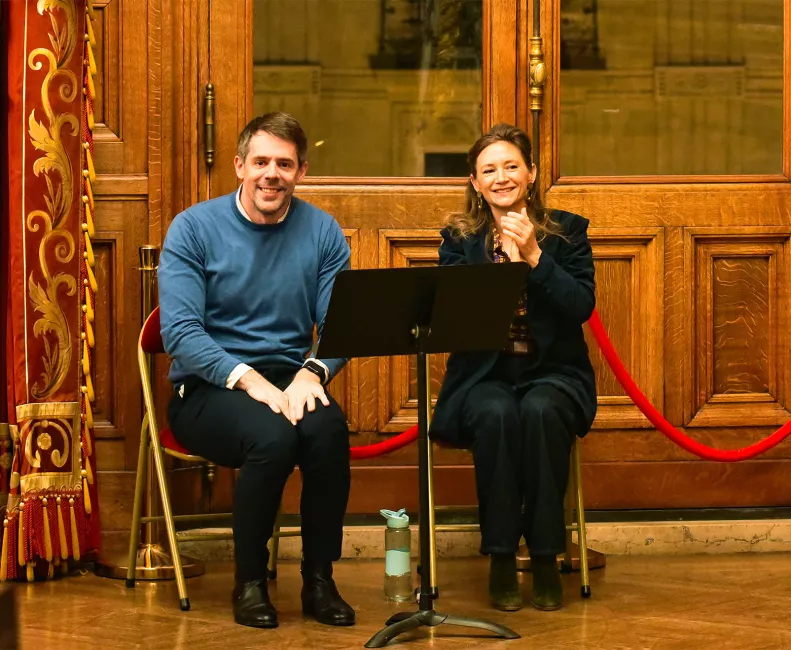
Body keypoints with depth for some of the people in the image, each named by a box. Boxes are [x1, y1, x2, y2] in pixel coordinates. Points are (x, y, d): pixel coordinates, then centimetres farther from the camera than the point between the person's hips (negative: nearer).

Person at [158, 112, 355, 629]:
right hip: (208, 388, -3)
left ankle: (320, 580, -14)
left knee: (328, 428, -32)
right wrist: (249, 377, -26)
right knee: (273, 436, -34)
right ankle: (250, 582, -12)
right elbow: (180, 333, -12)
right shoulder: (194, 228, -2)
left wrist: (312, 372, -23)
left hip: (289, 379, 3)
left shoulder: (323, 232, 6)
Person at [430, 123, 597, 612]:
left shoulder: (567, 231, 8)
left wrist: (535, 257, -16)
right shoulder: (460, 239, 9)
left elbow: (583, 307, -5)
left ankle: (546, 559, -23)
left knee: (540, 412, -34)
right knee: (496, 414, -34)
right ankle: (501, 560, -24)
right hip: (483, 374, 0)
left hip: (552, 371, 0)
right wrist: (504, 261, -14)